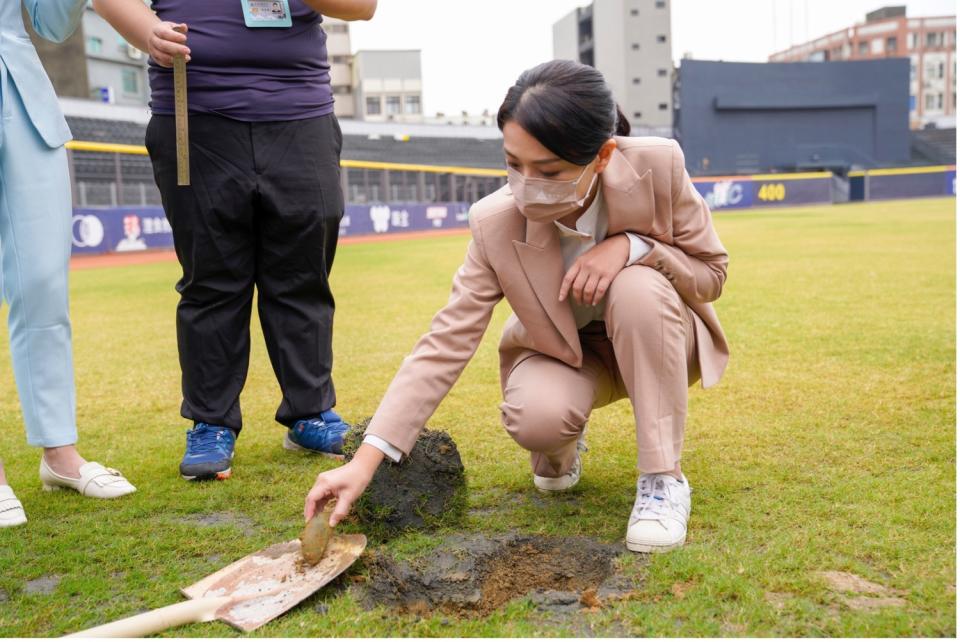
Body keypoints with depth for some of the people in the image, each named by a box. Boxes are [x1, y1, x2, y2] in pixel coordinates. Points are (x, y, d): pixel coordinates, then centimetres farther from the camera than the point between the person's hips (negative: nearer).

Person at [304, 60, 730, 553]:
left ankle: (663, 476, -20)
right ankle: (564, 443, 8)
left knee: (638, 286, -34)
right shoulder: (496, 222, -25)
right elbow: (446, 343, -25)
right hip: (564, 354, 0)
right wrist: (365, 460, -32)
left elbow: (712, 274, -12)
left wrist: (632, 245, -34)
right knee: (534, 419, -33)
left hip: (653, 340, 0)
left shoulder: (658, 166, -26)